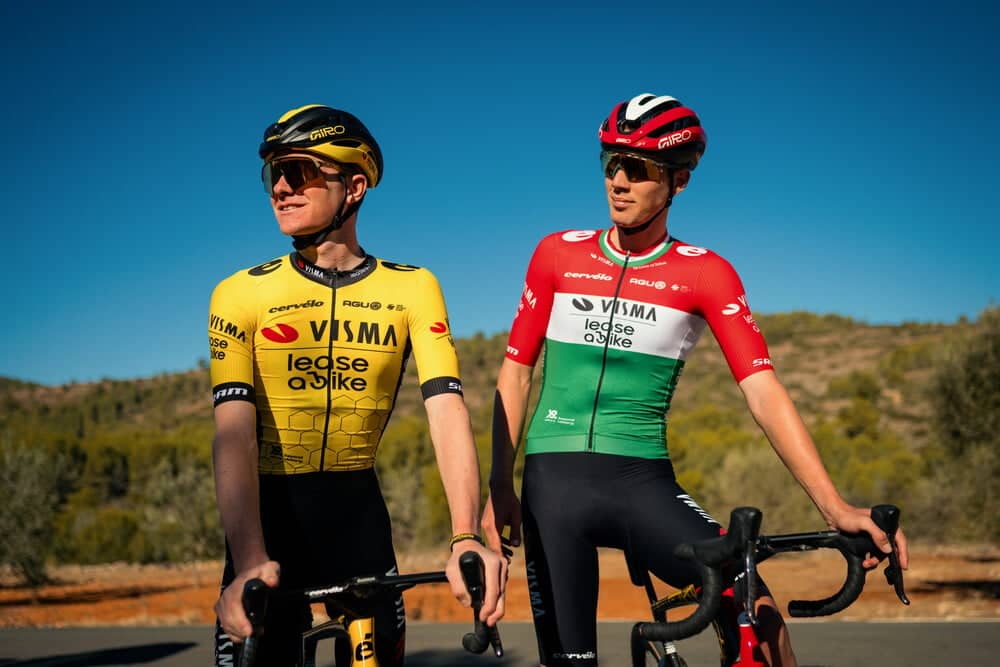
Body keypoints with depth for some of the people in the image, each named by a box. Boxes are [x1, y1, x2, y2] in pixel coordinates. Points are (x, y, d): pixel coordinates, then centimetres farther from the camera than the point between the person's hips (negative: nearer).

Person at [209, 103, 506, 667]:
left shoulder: (412, 288, -4)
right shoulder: (241, 295, -8)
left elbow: (447, 411, -15)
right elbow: (234, 435, -18)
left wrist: (467, 539, -30)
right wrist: (250, 563, -33)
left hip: (357, 511, 1)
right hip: (271, 510, -1)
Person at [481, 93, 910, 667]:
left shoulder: (707, 274, -1)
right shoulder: (558, 254, 5)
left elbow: (763, 390, -9)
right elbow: (515, 374, 9)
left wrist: (833, 505, -20)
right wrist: (499, 488, 3)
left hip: (644, 482, -1)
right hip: (554, 479, 1)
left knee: (753, 605, -21)